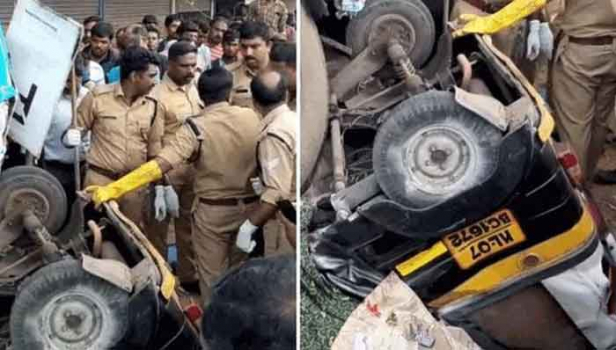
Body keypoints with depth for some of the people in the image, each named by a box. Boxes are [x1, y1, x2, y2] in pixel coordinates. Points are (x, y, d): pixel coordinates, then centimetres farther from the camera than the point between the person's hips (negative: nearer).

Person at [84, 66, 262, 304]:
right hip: (249, 206, 4)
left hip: (212, 210, -4)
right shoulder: (251, 117, -7)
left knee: (212, 275, 13)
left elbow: (159, 166, -25)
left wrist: (111, 190, -26)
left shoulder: (196, 127, -17)